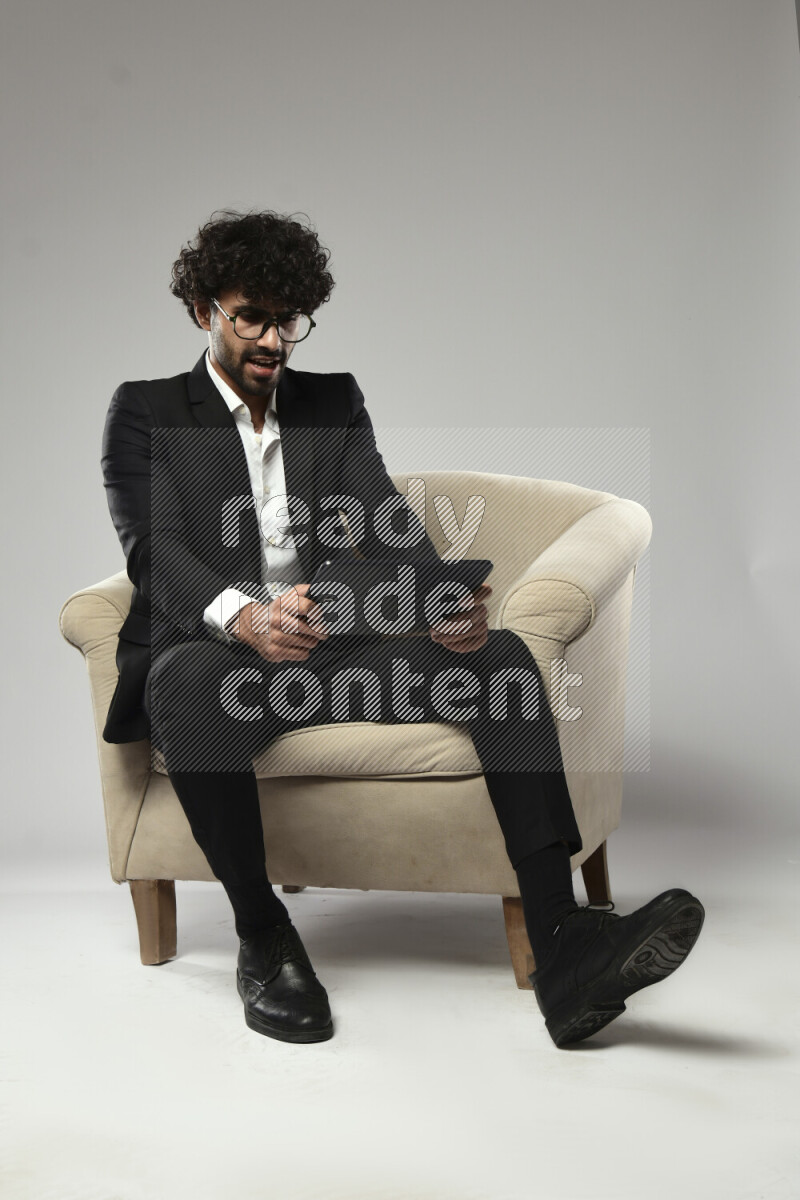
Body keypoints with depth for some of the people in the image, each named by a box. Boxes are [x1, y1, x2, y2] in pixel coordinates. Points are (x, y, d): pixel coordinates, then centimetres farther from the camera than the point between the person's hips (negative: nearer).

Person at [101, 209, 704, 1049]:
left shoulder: (334, 402, 18)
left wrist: (448, 608, -21)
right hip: (215, 654, -3)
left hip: (334, 651, 4)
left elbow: (385, 524, 3)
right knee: (190, 679, -39)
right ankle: (261, 937, -19)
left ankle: (563, 948, -31)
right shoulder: (145, 411, 6)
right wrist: (245, 617, -34)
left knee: (501, 653, -21)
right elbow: (154, 551, -11)